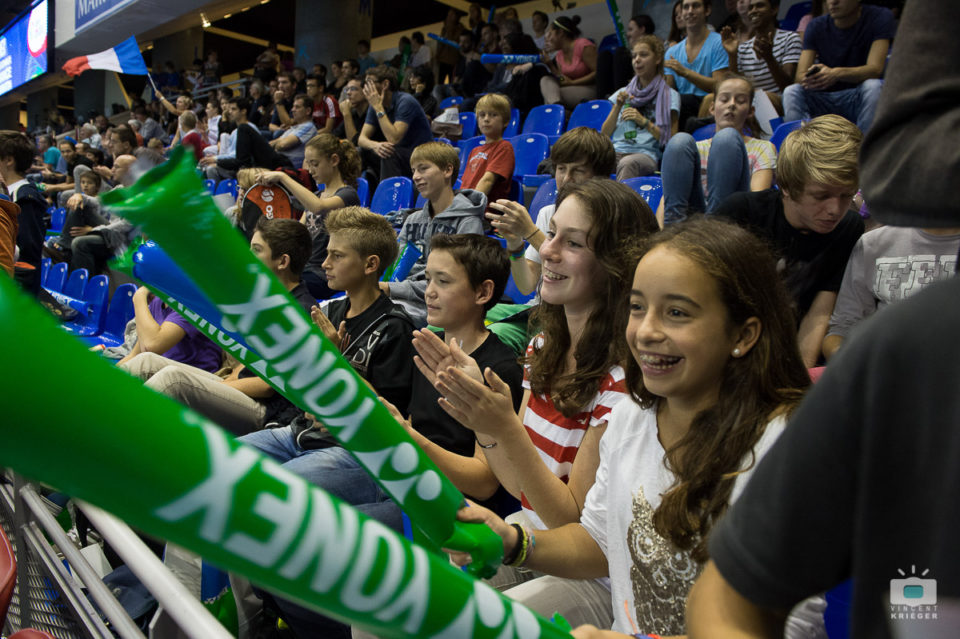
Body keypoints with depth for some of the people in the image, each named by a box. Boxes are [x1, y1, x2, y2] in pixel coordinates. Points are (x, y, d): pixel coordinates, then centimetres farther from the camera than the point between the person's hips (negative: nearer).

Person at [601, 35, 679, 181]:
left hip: (646, 154, -3)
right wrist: (618, 107, 4)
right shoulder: (624, 93, 25)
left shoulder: (670, 96, 12)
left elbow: (671, 139, 3)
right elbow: (604, 135, 17)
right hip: (616, 151, 3)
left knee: (627, 163, -41)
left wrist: (644, 122, -8)